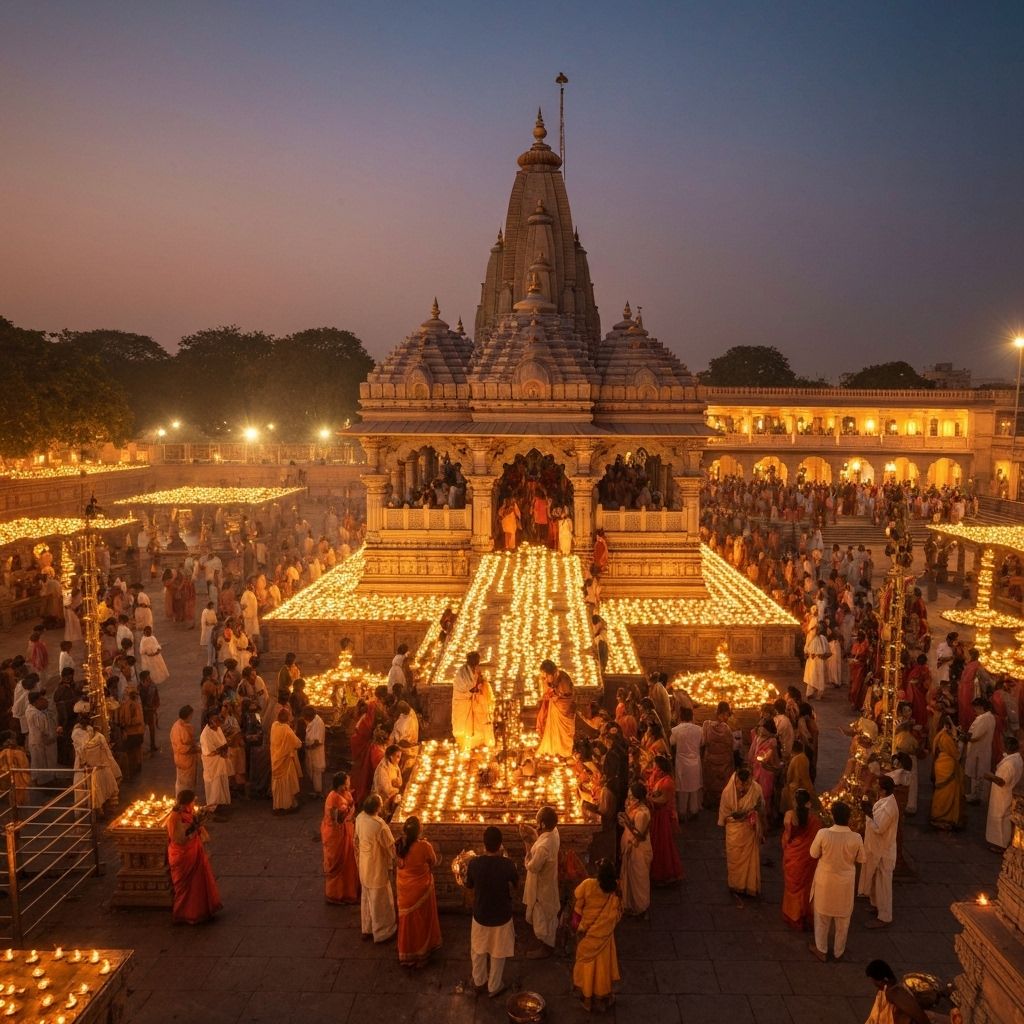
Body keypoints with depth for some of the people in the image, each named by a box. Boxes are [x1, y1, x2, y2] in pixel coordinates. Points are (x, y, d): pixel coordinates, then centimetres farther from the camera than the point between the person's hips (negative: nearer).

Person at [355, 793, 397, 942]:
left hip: (364, 866, 7)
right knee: (379, 901, 12)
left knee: (367, 898, 24)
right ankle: (381, 933, 29)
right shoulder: (379, 825, -33)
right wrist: (391, 864, 1)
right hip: (377, 868, -7)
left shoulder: (360, 817, -11)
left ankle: (367, 929, 39)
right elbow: (390, 847, -18)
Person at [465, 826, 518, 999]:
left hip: (480, 915, 1)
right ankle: (494, 987, 38)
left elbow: (469, 887, -2)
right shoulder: (507, 865, -25)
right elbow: (513, 886, -4)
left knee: (478, 951, 26)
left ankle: (479, 983, 44)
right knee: (498, 954, 22)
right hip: (501, 917, -1)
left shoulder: (474, 863, -20)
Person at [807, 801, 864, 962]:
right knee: (843, 919, 22)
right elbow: (860, 860, -3)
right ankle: (839, 951, 37)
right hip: (845, 883, 1)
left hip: (825, 881, -1)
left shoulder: (823, 834, -24)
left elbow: (814, 854, -9)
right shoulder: (856, 838, -20)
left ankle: (821, 950, 33)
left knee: (822, 917, 19)